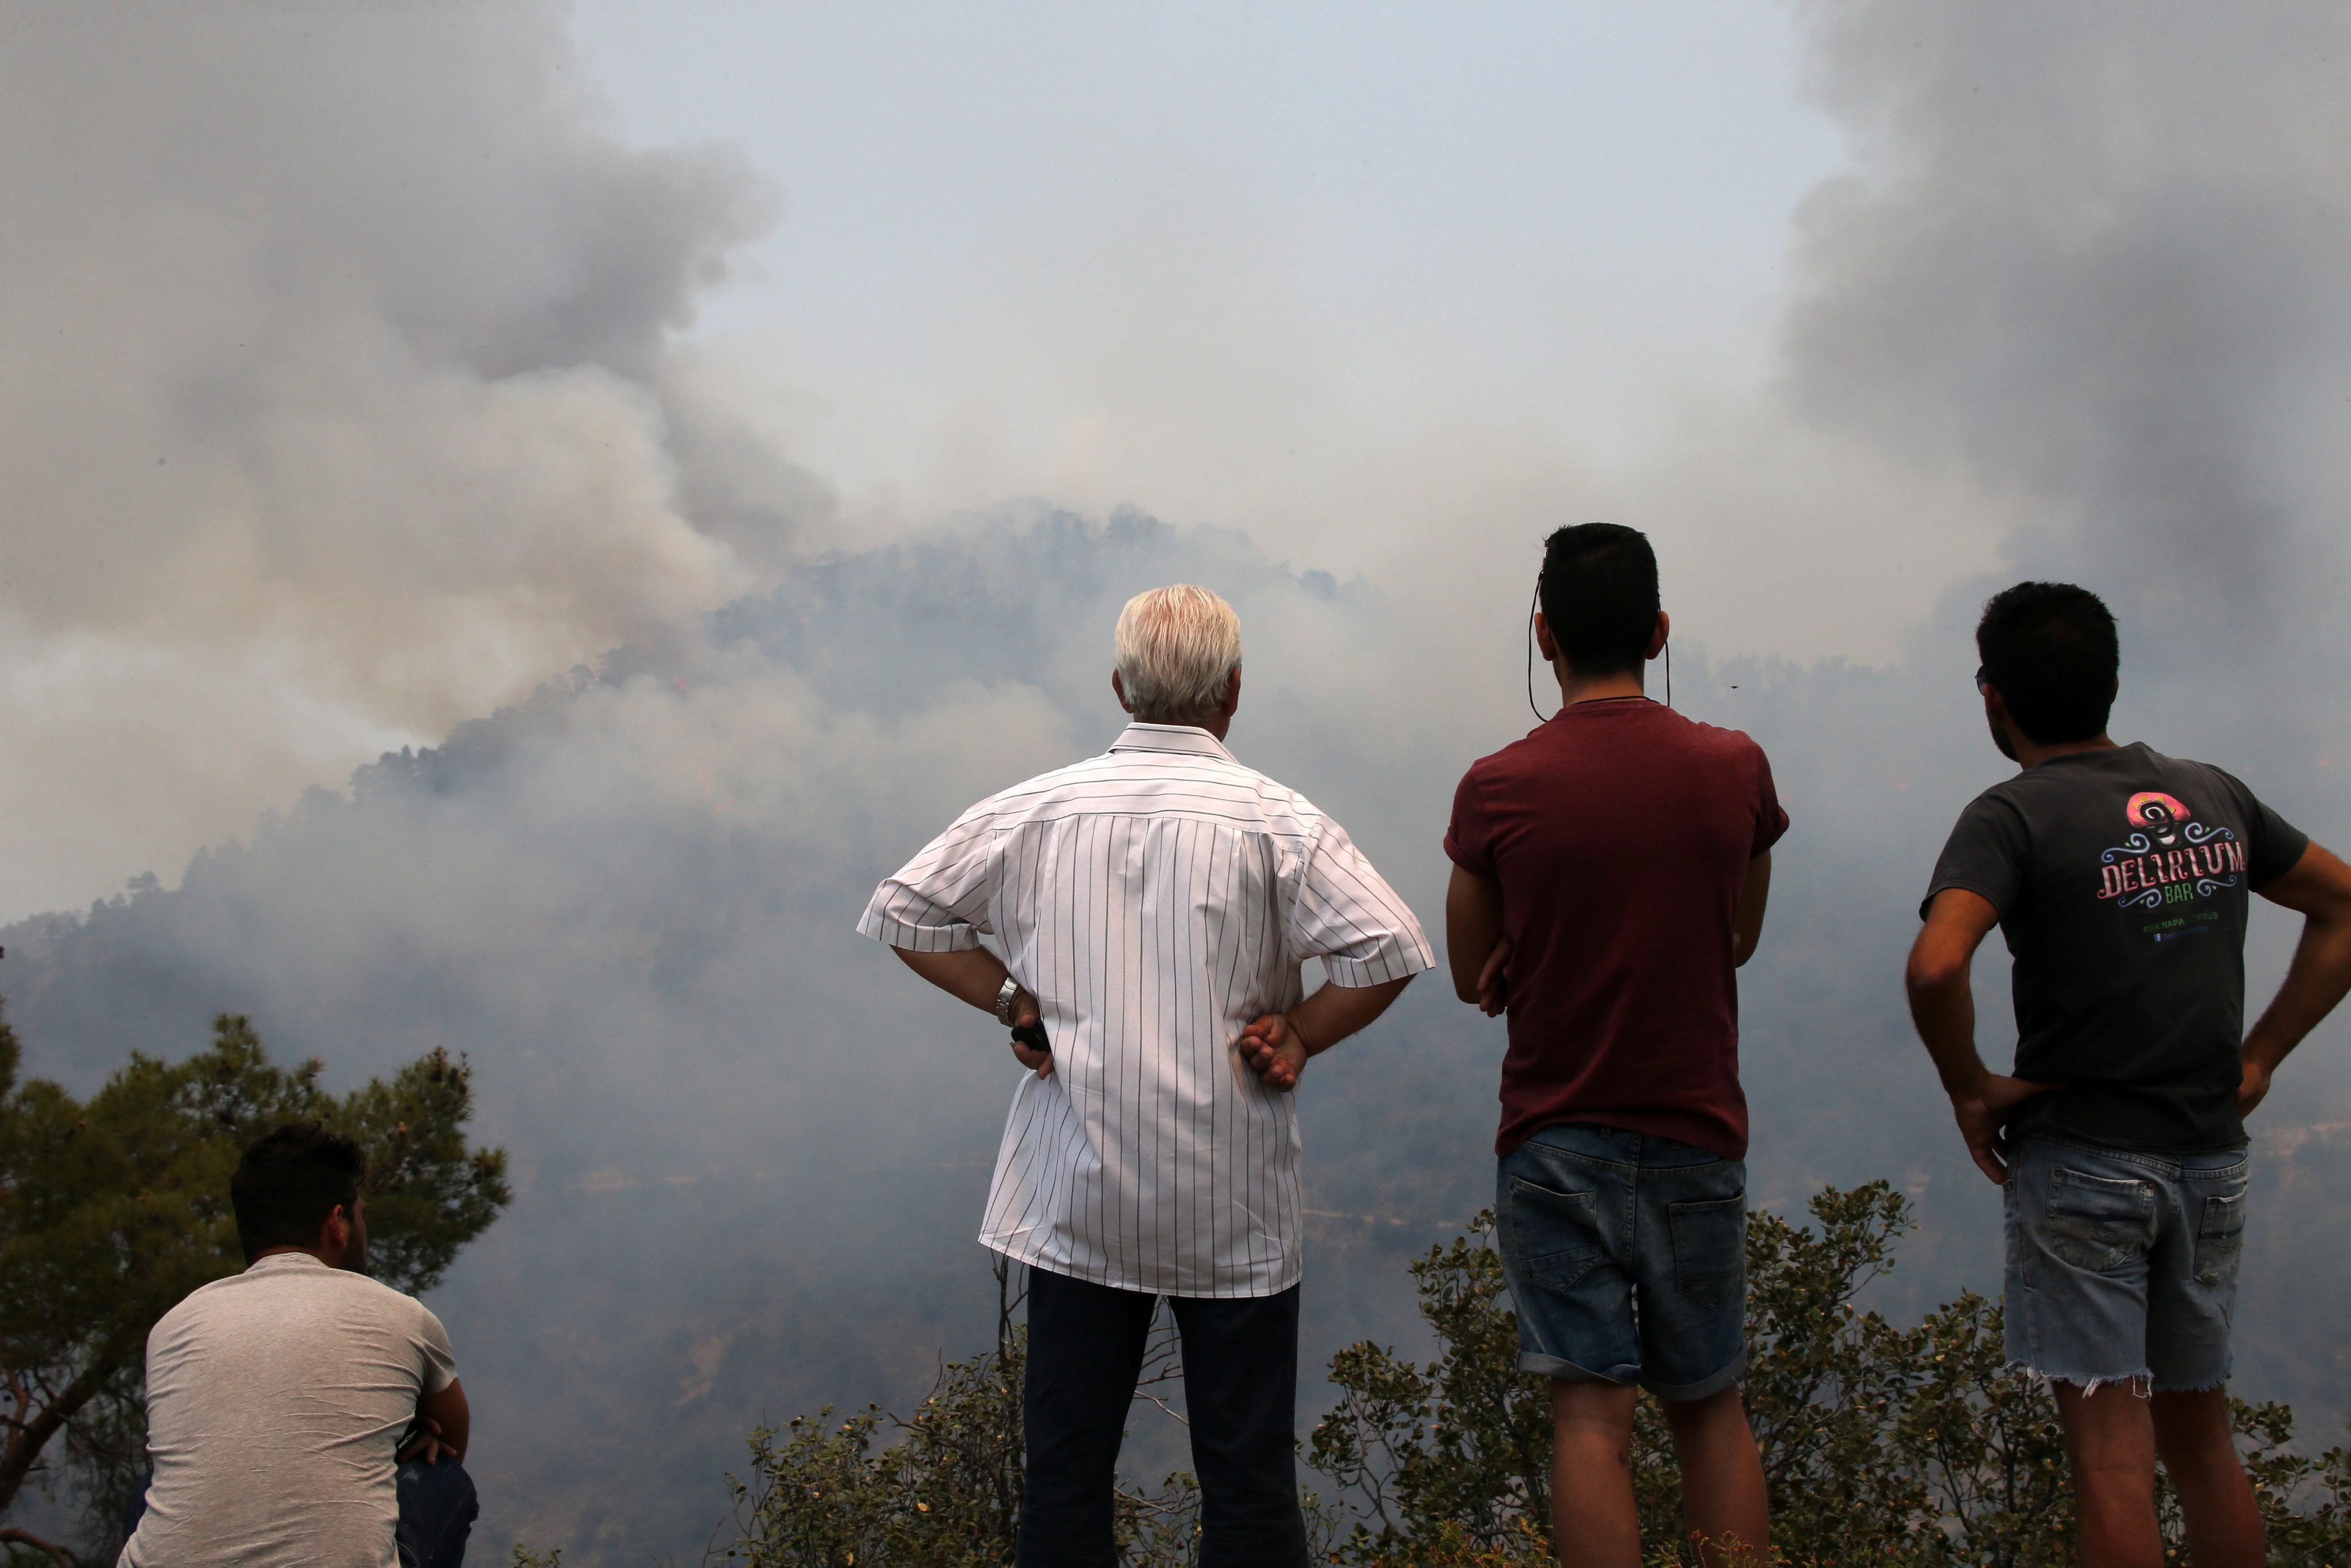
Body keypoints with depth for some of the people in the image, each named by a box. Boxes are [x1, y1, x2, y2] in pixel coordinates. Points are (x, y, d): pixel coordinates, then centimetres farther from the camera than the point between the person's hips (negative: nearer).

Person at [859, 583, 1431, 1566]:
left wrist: (1013, 1001, 8)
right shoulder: (1272, 820, -7)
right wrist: (1299, 1036, -1)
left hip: (1075, 1198, 2)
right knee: (1248, 1480, 4)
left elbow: (902, 913, 7)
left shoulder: (1038, 810, 1)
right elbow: (1391, 952, -14)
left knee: (1065, 1468, 9)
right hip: (1232, 1209, -2)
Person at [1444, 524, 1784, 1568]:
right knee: (1710, 1407, 14)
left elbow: (1472, 979, 3)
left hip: (1556, 1142, -2)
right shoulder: (1736, 770, -2)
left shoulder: (1496, 788, -8)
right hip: (1697, 1139, 2)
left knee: (1591, 1418, -1)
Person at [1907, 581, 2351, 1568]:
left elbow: (1936, 968, -26)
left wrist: (1970, 1091, -10)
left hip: (2081, 1162, -6)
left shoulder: (2015, 817, -11)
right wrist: (2258, 1059, 13)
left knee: (2112, 1452, -3)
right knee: (2201, 1438, 16)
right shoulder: (2211, 795, 8)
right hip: (2212, 1160, 6)